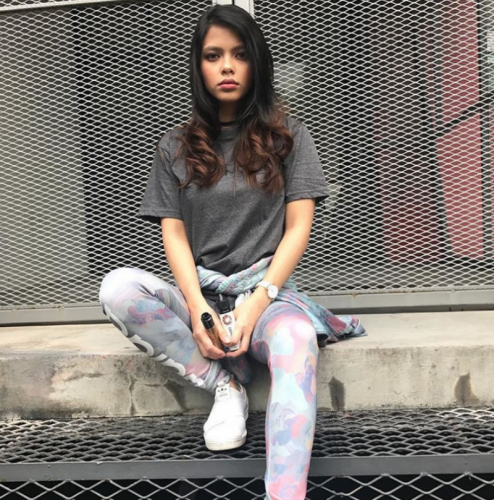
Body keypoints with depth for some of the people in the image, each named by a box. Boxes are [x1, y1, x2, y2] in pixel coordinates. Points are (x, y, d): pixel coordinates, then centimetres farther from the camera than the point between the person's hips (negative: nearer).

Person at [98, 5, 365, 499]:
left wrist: (258, 302, -14)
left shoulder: (287, 136, 8)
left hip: (267, 288, -2)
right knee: (117, 288, -27)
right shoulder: (175, 146, 12)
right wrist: (197, 309, -15)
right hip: (199, 294, 3)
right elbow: (173, 234, 4)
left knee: (296, 340, -37)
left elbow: (298, 227, 1)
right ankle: (225, 384, -15)